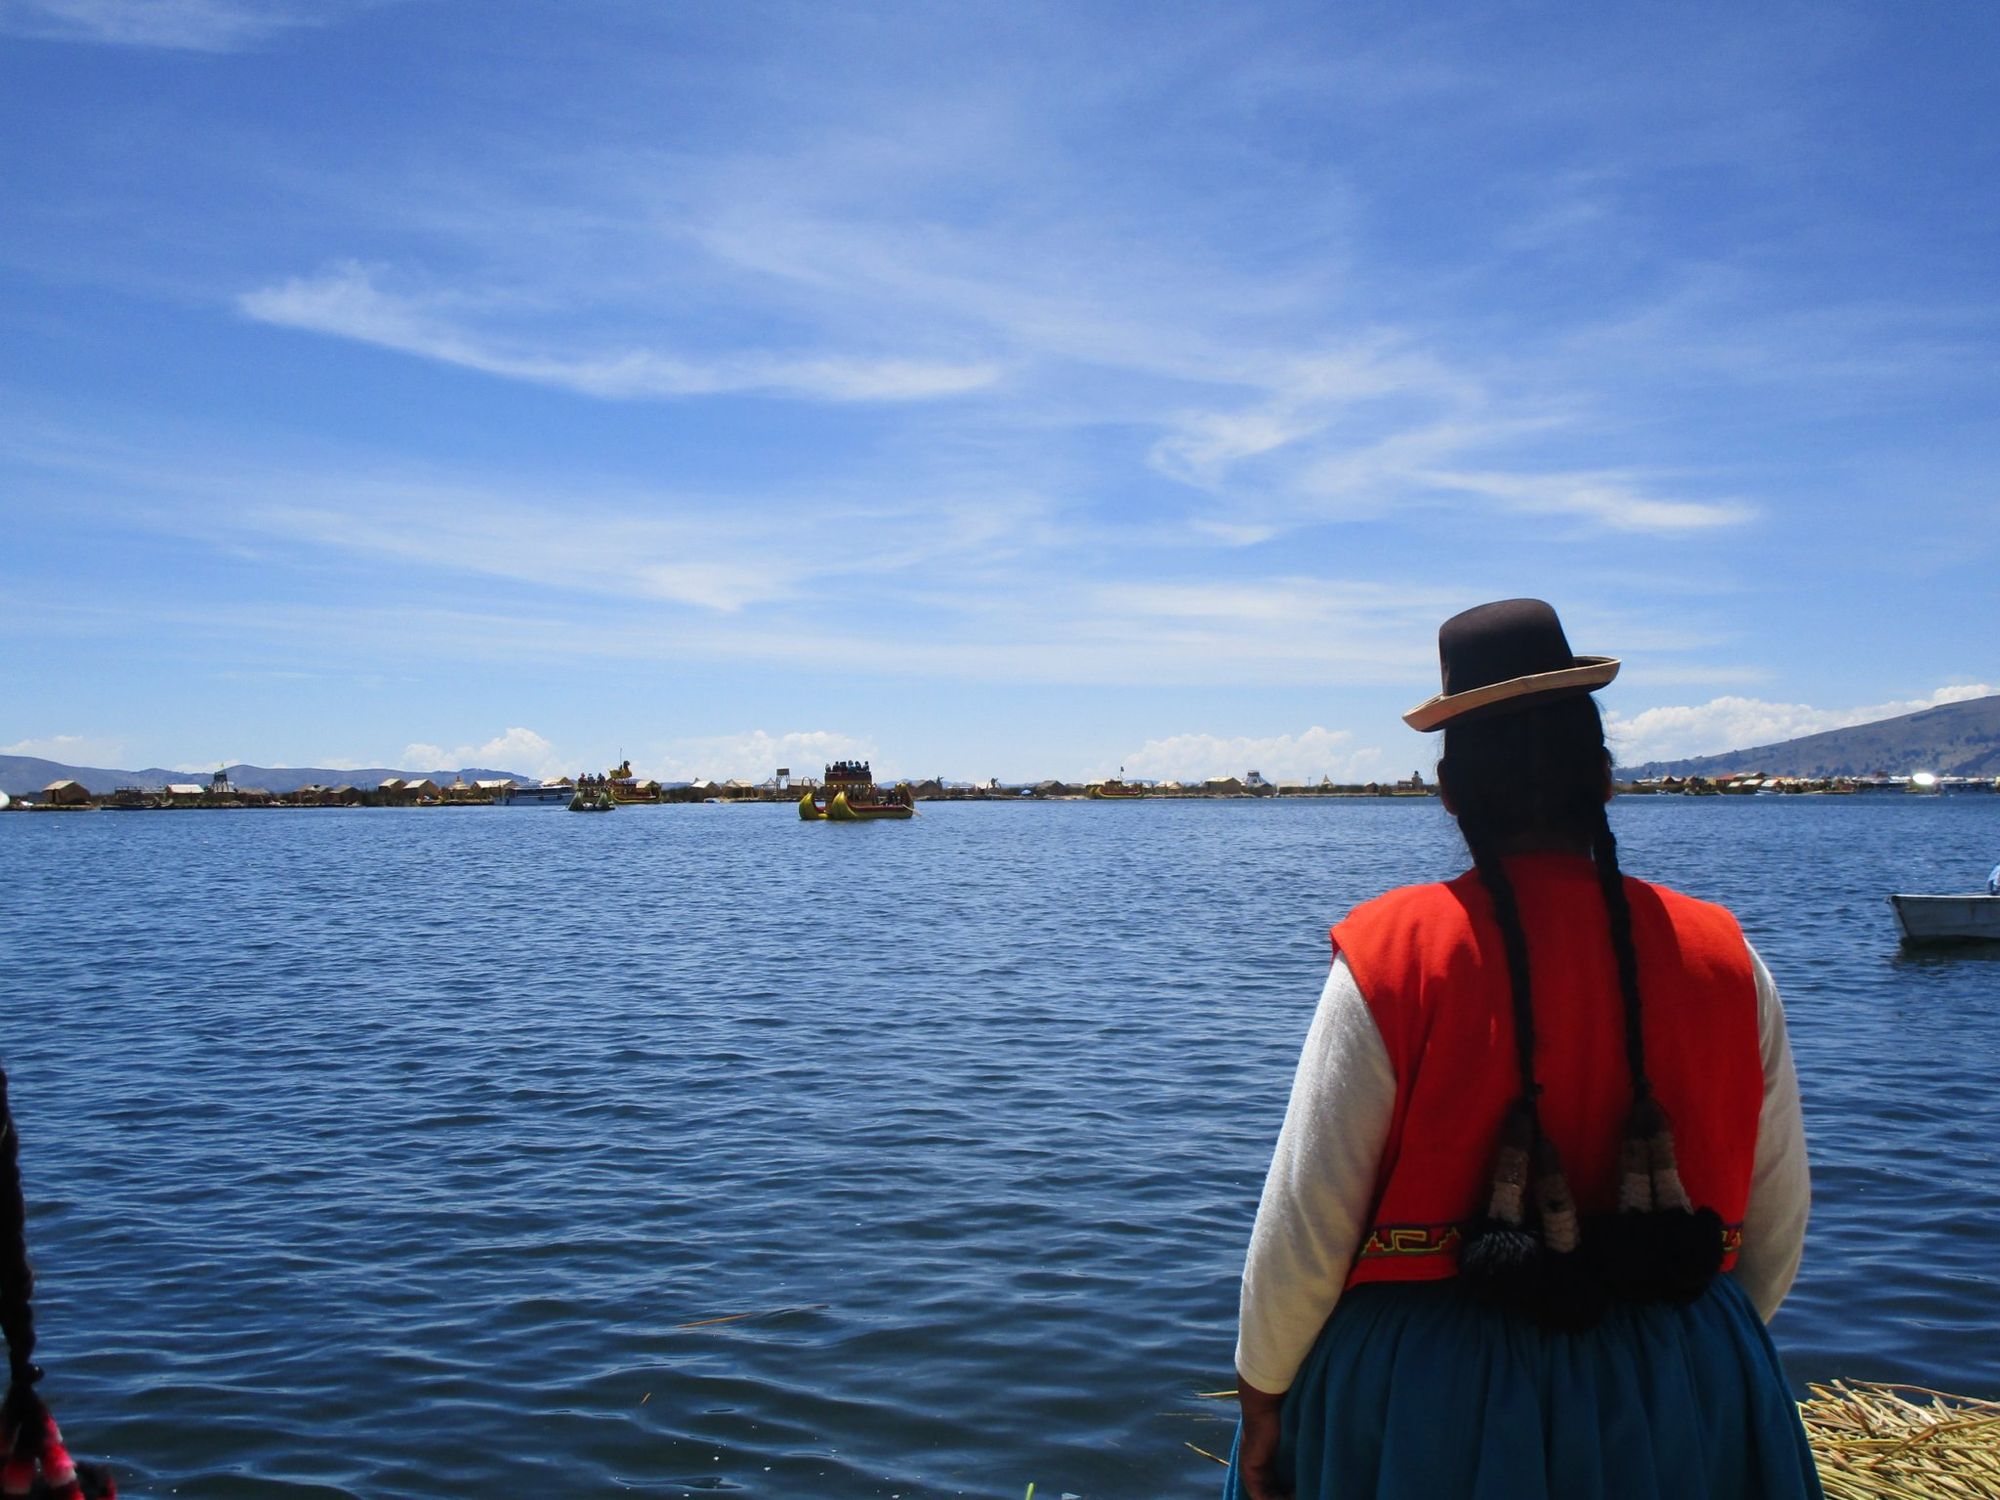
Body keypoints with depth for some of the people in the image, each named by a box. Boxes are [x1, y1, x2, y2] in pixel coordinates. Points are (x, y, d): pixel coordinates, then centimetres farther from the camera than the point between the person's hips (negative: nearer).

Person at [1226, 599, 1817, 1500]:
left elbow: (1304, 1222, -13)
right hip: (1680, 1402, 3)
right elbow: (1775, 1232, 4)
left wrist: (1262, 1395, 1)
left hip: (1432, 1396, -3)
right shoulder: (1726, 962, -5)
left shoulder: (1389, 957, -15)